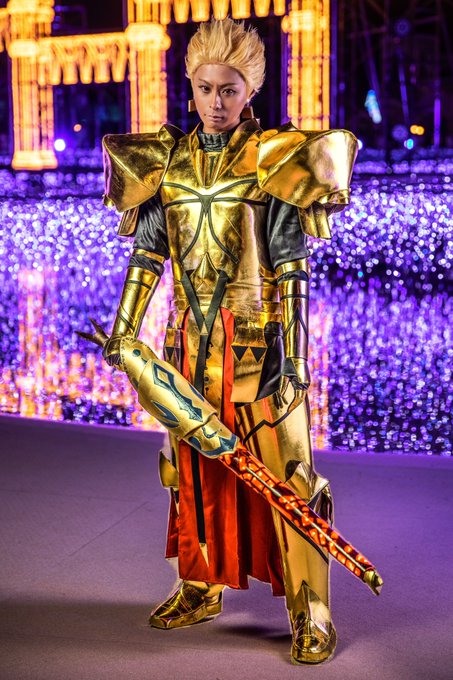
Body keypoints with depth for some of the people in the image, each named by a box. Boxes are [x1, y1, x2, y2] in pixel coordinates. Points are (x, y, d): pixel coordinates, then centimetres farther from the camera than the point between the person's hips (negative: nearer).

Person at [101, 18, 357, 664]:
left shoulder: (271, 160, -3)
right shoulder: (169, 159, 9)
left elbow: (290, 266, -8)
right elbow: (147, 251, 11)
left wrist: (286, 347, -14)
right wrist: (124, 328, 6)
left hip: (257, 338, -4)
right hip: (192, 338, 5)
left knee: (284, 470, -3)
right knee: (193, 464, 13)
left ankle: (311, 613, 8)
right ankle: (200, 588, 31)